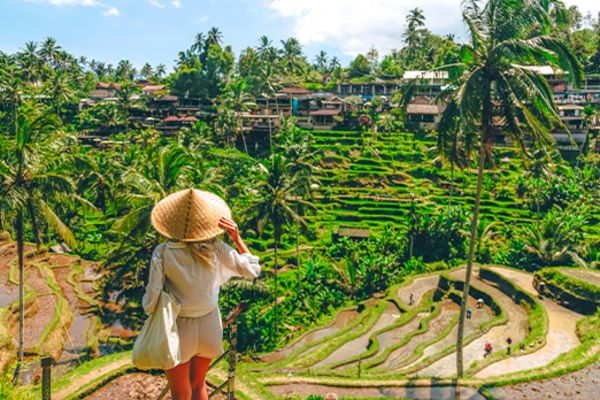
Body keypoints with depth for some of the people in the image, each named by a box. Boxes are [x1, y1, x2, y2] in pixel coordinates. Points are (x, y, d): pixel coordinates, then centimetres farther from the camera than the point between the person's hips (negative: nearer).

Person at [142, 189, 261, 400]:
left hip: (178, 329, -2)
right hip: (209, 326, 3)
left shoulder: (163, 253, -22)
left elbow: (150, 303, -19)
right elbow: (252, 269, -3)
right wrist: (237, 238, -3)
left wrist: (147, 302, 3)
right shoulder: (216, 248, -16)